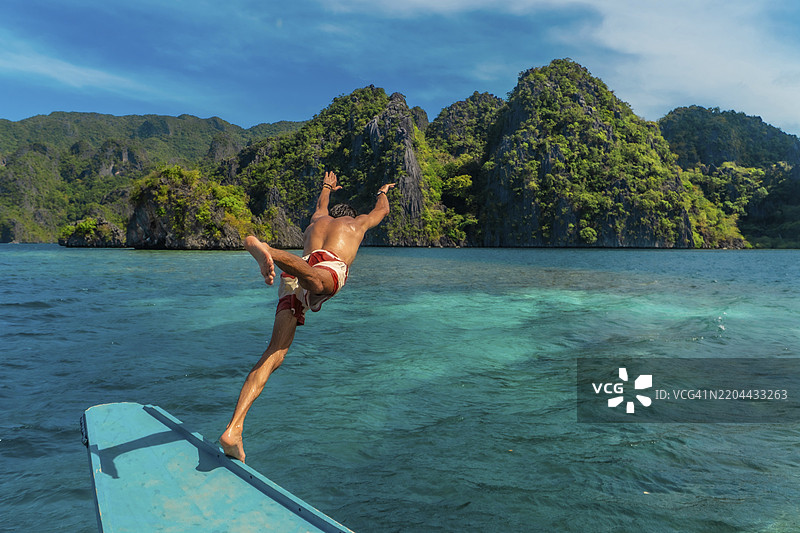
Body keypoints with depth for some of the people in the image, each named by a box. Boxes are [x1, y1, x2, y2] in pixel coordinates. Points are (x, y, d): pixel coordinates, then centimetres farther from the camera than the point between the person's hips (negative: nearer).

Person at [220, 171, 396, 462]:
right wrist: (383, 192, 78)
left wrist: (326, 187, 88)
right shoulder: (358, 223, 35)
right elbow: (382, 210, 56)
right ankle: (263, 248, -68)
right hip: (329, 268, -3)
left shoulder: (316, 220, 42)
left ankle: (233, 429, -16)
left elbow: (321, 208, 68)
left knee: (274, 354, -6)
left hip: (292, 284, 4)